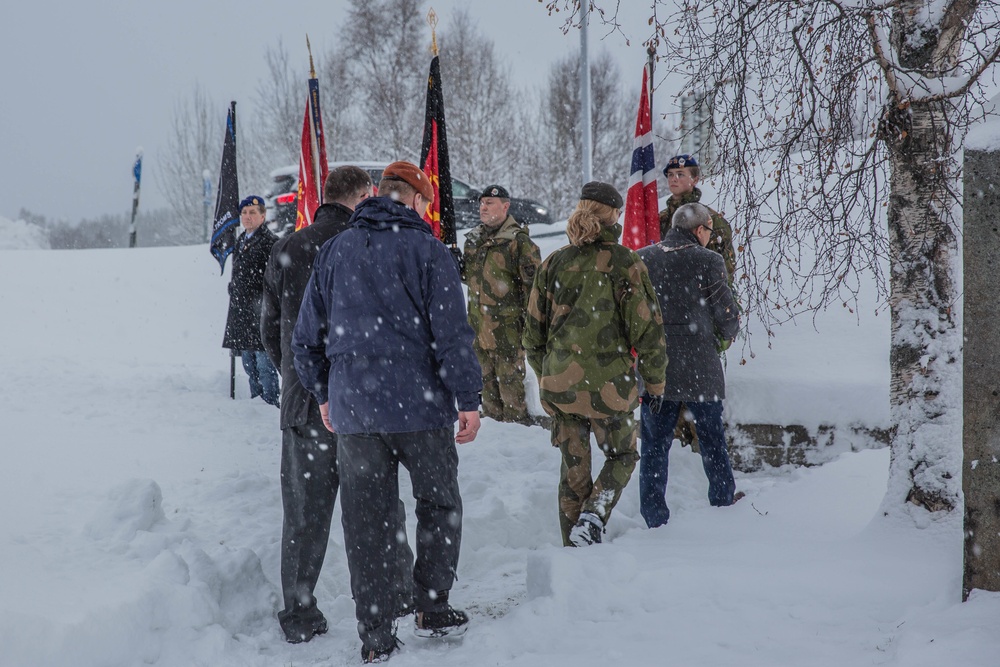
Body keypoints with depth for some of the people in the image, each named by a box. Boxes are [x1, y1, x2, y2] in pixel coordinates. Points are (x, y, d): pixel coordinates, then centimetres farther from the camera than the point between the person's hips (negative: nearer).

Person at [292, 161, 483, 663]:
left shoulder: (333, 252, 9)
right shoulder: (426, 250, -5)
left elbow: (306, 338, 12)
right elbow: (452, 333, -10)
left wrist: (324, 395, 23)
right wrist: (469, 400, -4)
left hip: (351, 410, 4)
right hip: (419, 404, -3)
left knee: (365, 521, 8)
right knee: (439, 504, 16)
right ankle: (432, 610, 19)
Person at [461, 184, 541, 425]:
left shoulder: (518, 241, -10)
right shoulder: (473, 238, 13)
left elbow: (533, 282, -11)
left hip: (508, 325, -7)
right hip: (480, 324, 7)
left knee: (509, 377, -3)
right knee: (487, 378, 14)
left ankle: (516, 420, 7)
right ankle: (492, 417, 25)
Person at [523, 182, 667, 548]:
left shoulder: (553, 263, 3)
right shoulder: (625, 263, -8)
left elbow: (534, 330, 8)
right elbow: (647, 327, -8)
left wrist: (545, 376, 21)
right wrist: (655, 378, 4)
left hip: (559, 383, 3)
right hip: (609, 383, -3)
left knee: (573, 467, 15)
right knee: (622, 456, 17)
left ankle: (575, 548, 18)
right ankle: (592, 518, -5)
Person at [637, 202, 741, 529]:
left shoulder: (640, 260, 1)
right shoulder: (708, 262, -10)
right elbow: (728, 320, -6)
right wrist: (725, 333, 16)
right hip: (700, 371, -2)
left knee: (654, 446, 9)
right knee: (713, 443, 16)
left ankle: (655, 520, 8)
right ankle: (725, 504, 28)